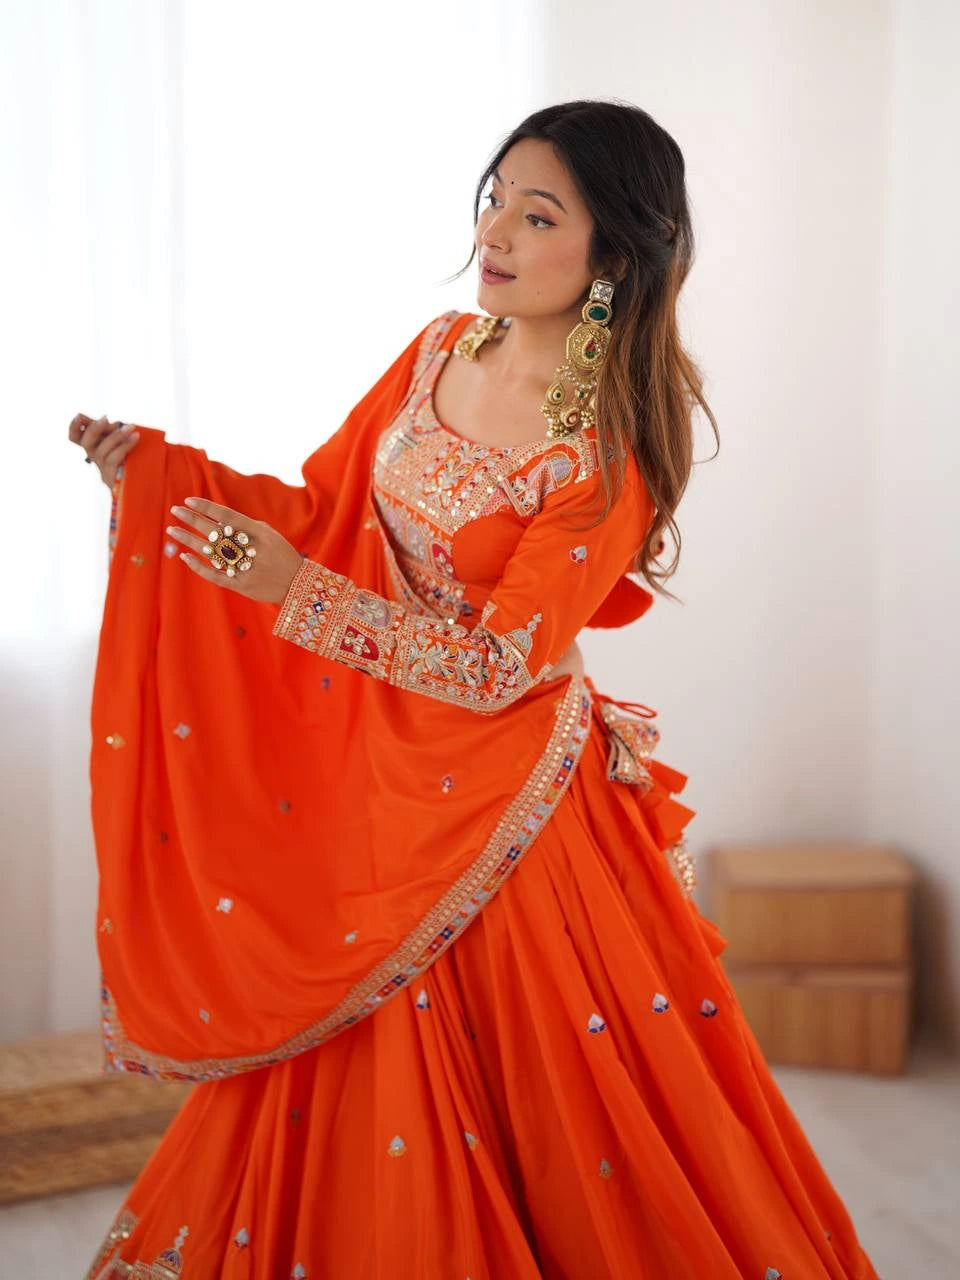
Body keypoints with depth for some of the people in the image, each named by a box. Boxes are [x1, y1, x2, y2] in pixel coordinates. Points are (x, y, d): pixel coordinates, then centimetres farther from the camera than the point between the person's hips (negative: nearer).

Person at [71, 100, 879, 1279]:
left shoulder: (614, 444, -17)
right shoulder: (443, 350, 1)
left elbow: (500, 666, -21)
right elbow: (325, 506, 9)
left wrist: (297, 592, -28)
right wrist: (158, 468, -2)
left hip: (501, 797, -6)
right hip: (377, 773, 6)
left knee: (521, 1081, 7)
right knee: (353, 1081, 16)